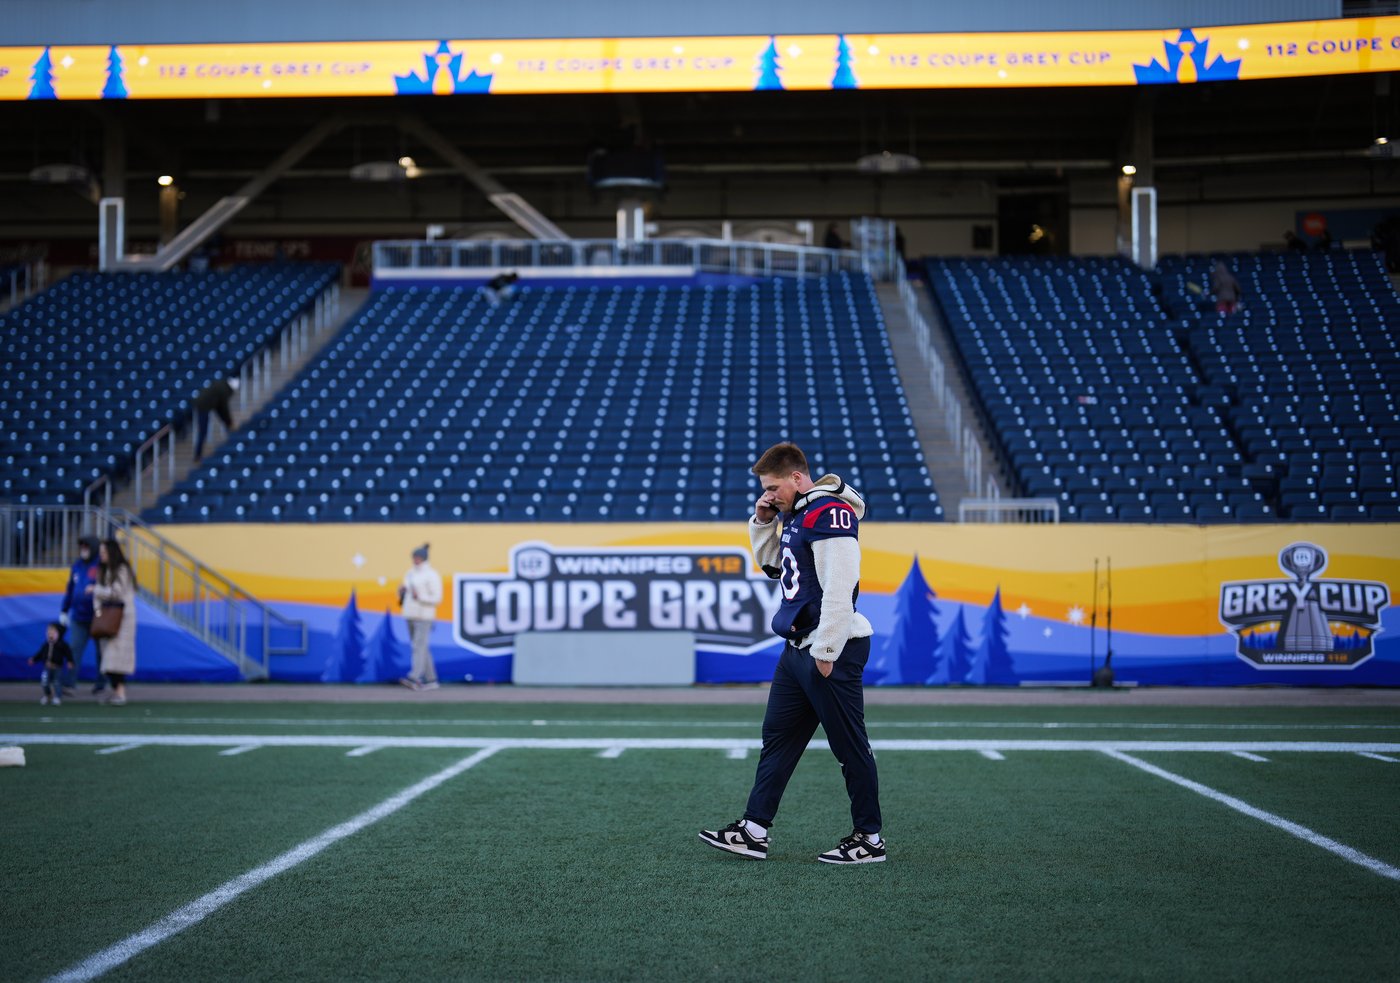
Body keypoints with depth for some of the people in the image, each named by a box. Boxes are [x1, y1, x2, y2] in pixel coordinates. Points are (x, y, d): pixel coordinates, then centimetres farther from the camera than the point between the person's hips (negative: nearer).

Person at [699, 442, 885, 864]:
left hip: (833, 650, -10)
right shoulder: (797, 514, 15)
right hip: (798, 649, 10)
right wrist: (762, 523, 12)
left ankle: (869, 839, 8)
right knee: (776, 737, 11)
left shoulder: (830, 512, -16)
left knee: (850, 747, -1)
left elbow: (839, 587, -22)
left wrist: (826, 651, -20)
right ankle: (754, 831, 15)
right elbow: (772, 566, 29)